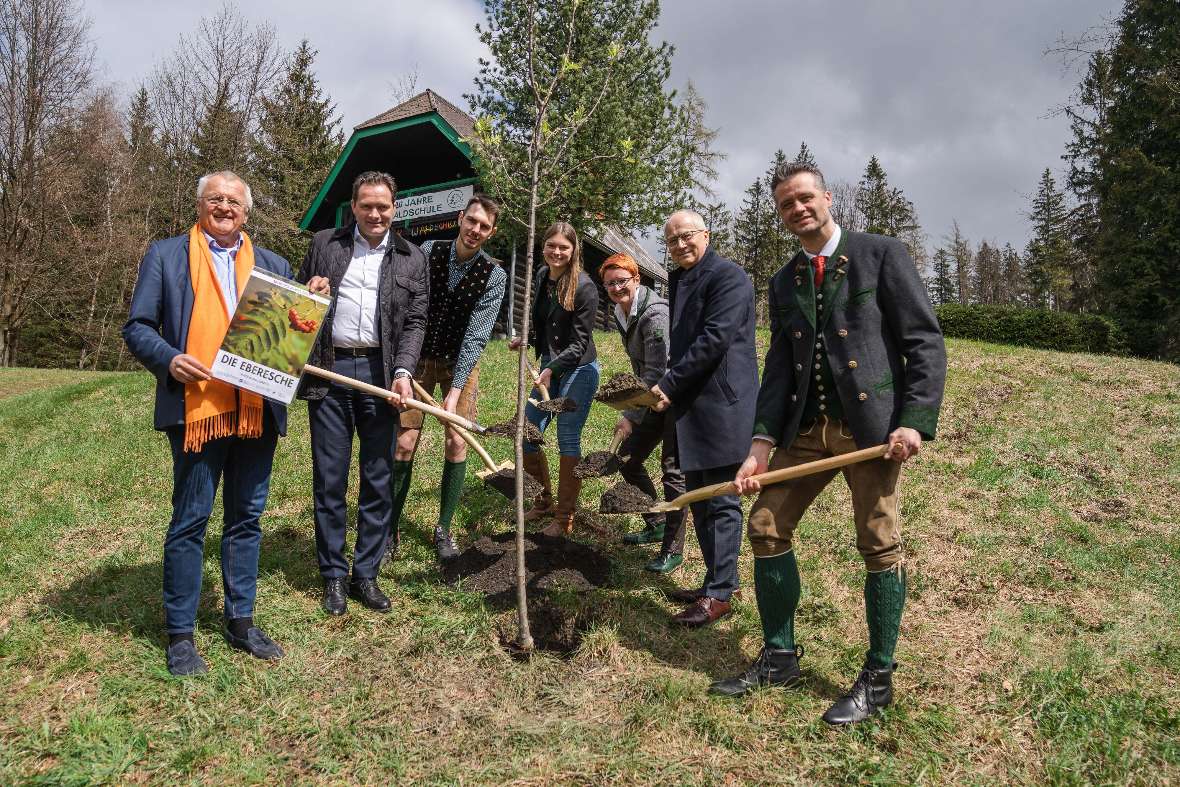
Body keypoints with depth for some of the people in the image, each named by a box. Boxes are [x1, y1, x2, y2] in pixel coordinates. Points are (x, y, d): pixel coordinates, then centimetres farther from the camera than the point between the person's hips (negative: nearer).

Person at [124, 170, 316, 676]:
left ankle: (241, 621, 24)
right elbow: (137, 327, 3)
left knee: (247, 518, 11)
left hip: (257, 410, 4)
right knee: (190, 519, 2)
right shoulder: (166, 255, 7)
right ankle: (180, 634, 15)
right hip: (197, 407, -3)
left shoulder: (273, 265, 16)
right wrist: (169, 359, -15)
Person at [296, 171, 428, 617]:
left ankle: (366, 575, 17)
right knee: (329, 479, 4)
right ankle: (333, 576, 16)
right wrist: (309, 293, -7)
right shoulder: (324, 244, 12)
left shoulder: (411, 258, 10)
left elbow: (415, 321, 4)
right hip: (329, 371, 0)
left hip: (380, 373, 0)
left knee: (378, 480, 4)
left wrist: (402, 372, -10)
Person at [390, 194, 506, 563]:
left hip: (460, 364, 0)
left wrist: (455, 390, -25)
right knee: (404, 442, -5)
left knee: (457, 442, -4)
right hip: (419, 357, 0)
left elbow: (476, 335, -18)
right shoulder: (428, 251, -7)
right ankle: (391, 529, 8)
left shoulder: (494, 276, -12)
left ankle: (444, 528, 12)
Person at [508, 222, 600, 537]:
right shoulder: (541, 276, 4)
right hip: (549, 368, 7)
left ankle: (565, 517, 14)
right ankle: (546, 498, 29)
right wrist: (525, 338, 1)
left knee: (568, 440, -1)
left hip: (578, 371, -7)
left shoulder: (584, 286, -17)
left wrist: (552, 370, -26)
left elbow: (580, 342, -18)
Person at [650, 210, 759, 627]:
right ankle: (714, 580, 26)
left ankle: (720, 594, 5)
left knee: (721, 502, -3)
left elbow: (714, 338, -20)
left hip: (722, 406, -9)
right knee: (699, 500, 15)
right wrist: (671, 388, 10)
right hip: (692, 407, 9)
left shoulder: (729, 277, -10)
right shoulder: (678, 280, 17)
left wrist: (669, 384, -16)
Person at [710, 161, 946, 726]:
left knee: (879, 545, 0)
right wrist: (762, 442, -2)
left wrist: (916, 421, -15)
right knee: (765, 527, 4)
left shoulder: (881, 255, 0)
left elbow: (925, 341, -4)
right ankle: (779, 659, 21)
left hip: (870, 422, -5)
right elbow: (779, 365, 9)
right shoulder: (783, 283, 15)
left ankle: (877, 679, 17)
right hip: (805, 426, 6)